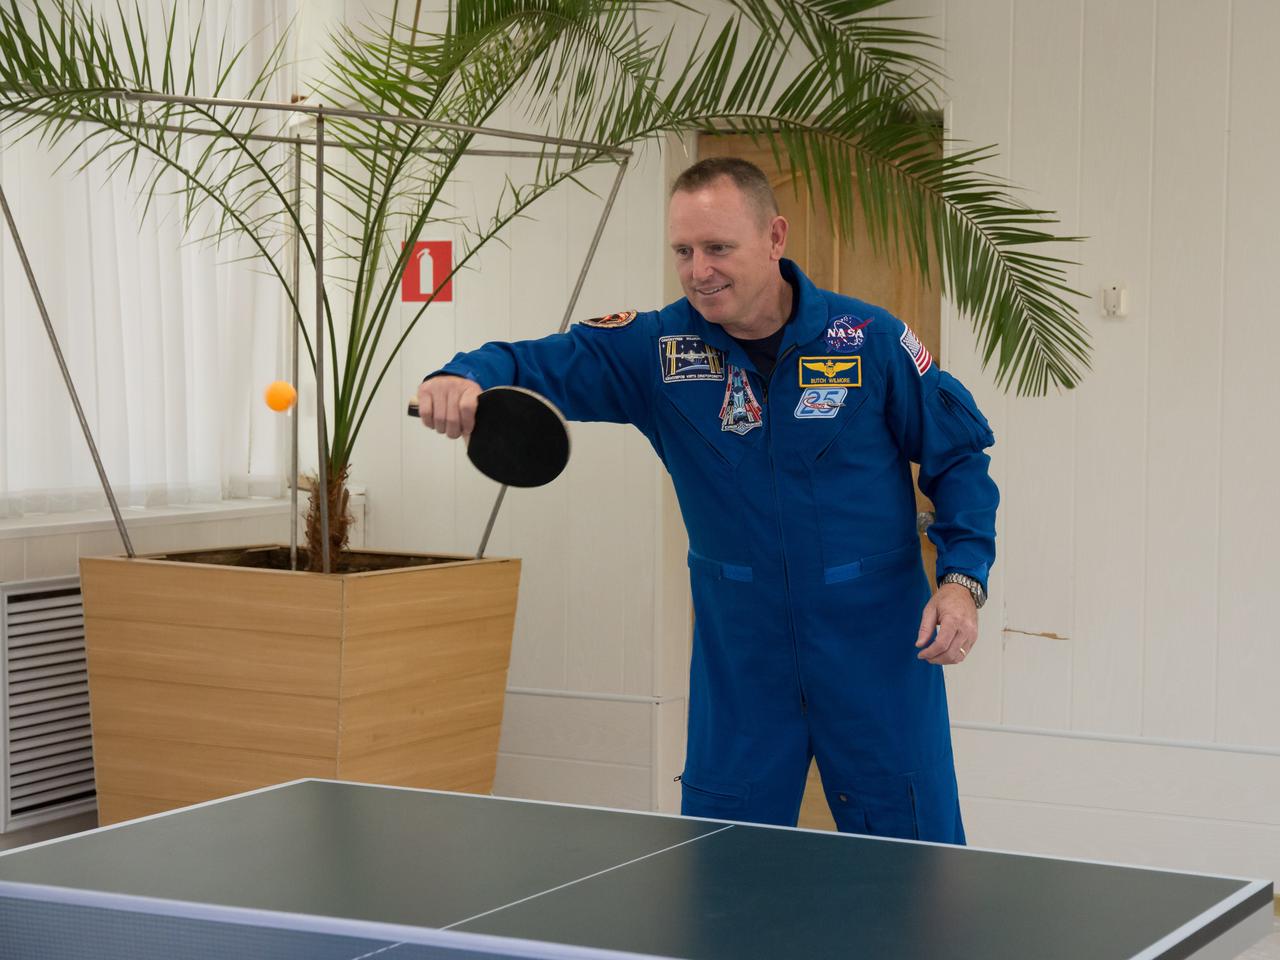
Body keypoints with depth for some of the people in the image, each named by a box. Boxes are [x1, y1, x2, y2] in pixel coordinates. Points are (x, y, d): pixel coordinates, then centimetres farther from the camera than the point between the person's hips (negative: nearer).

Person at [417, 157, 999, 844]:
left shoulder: (871, 340, -8)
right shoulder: (658, 348, -4)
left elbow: (959, 455, 1)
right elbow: (540, 364, -8)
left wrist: (963, 579, -11)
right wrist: (466, 377, -31)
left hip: (877, 656, -2)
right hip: (738, 654, 2)